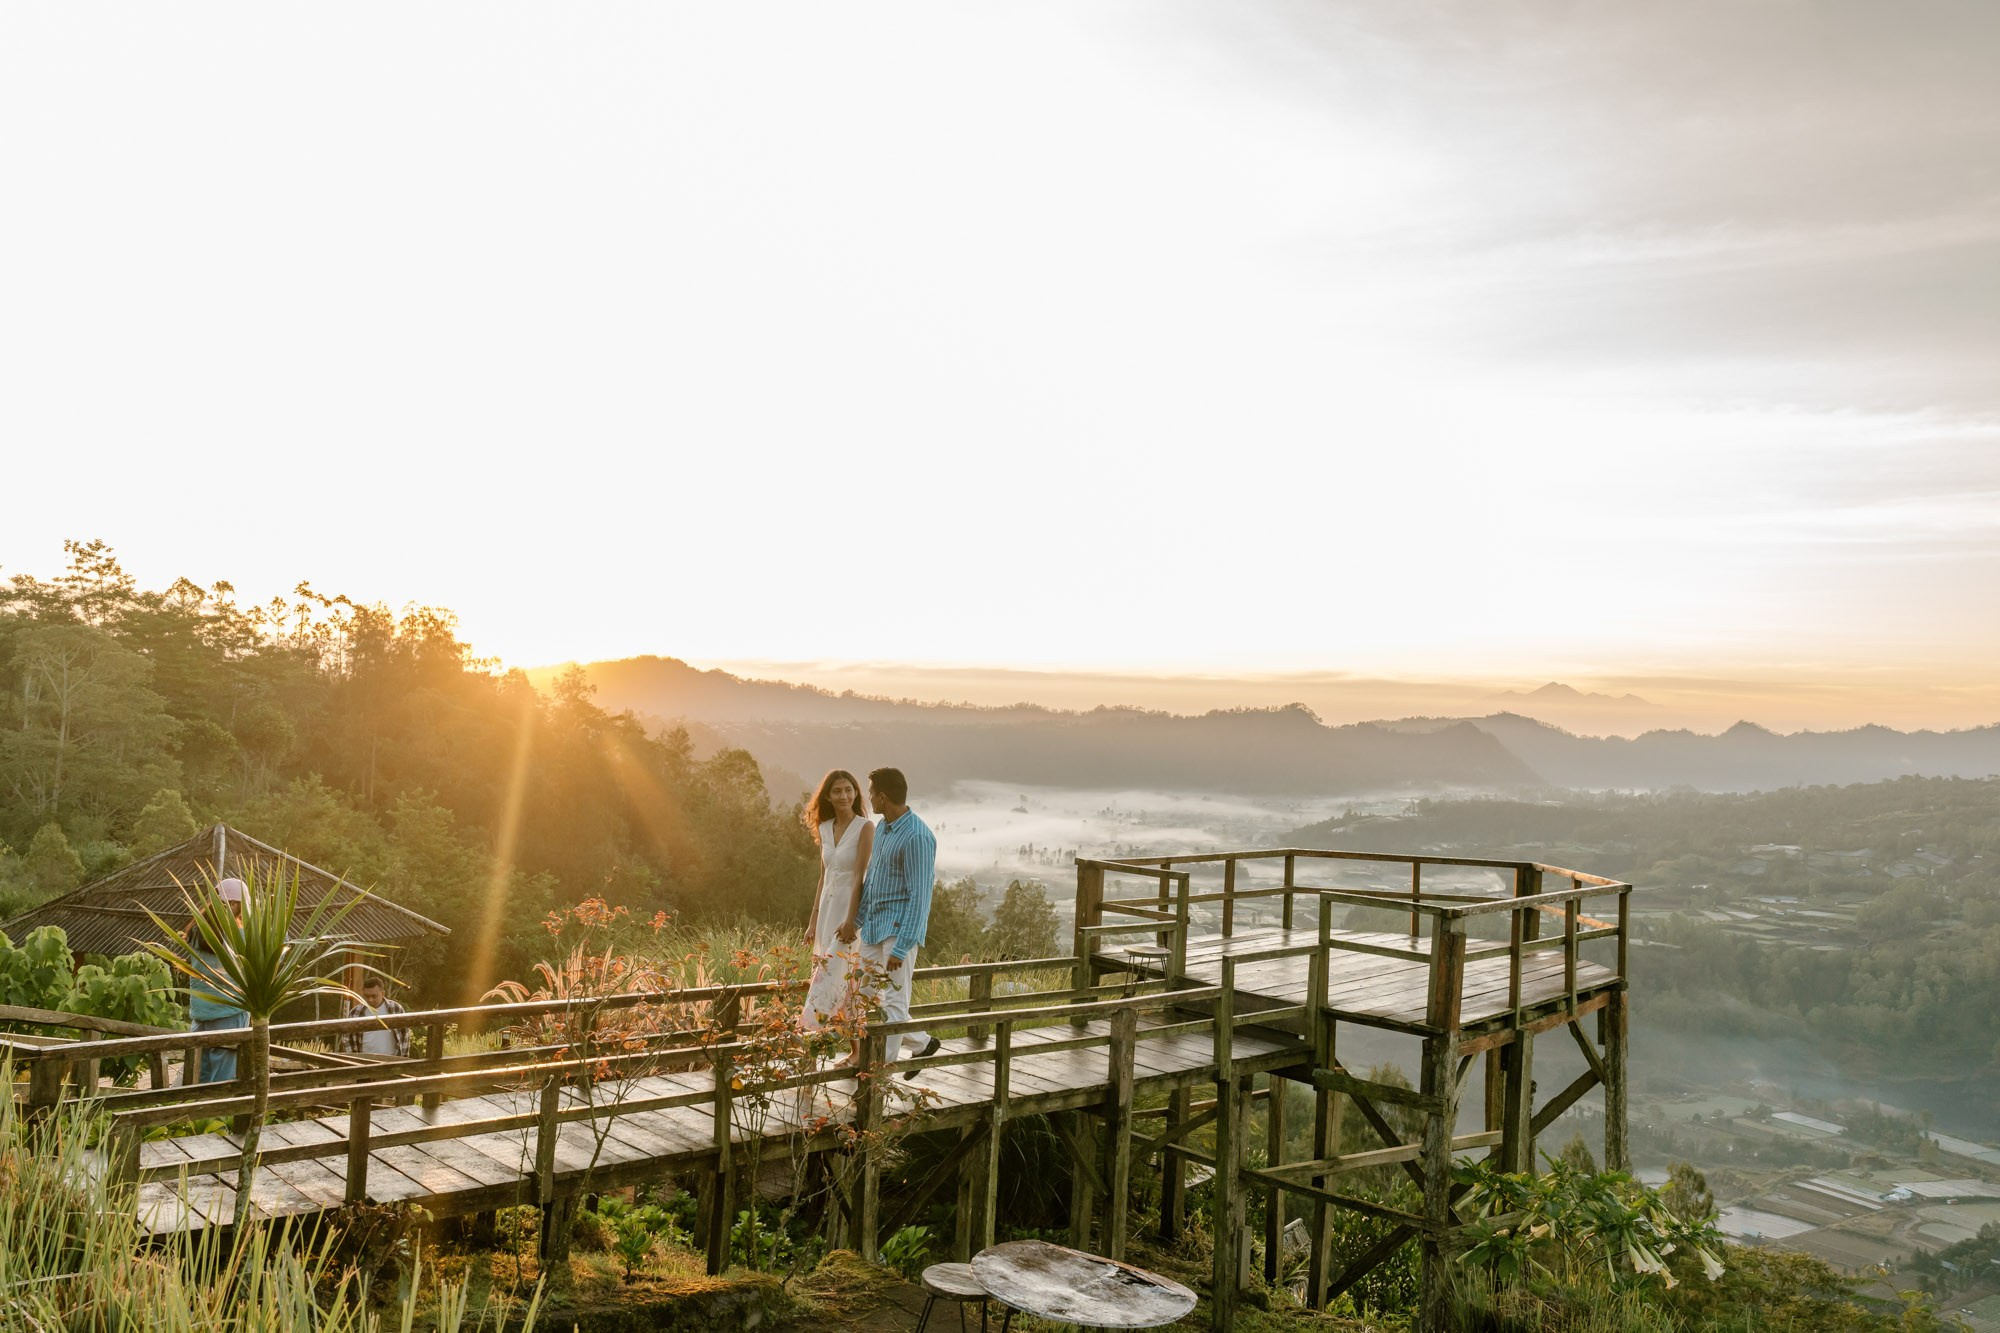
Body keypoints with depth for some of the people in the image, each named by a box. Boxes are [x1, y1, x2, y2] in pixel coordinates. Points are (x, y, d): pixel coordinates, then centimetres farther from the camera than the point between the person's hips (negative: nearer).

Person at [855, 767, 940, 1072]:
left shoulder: (917, 837, -19)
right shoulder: (882, 827, 10)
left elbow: (919, 896, -20)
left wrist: (901, 948, -21)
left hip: (899, 928, -10)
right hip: (873, 926, 10)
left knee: (893, 1002, -6)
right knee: (868, 997, 12)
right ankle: (923, 1042, 27)